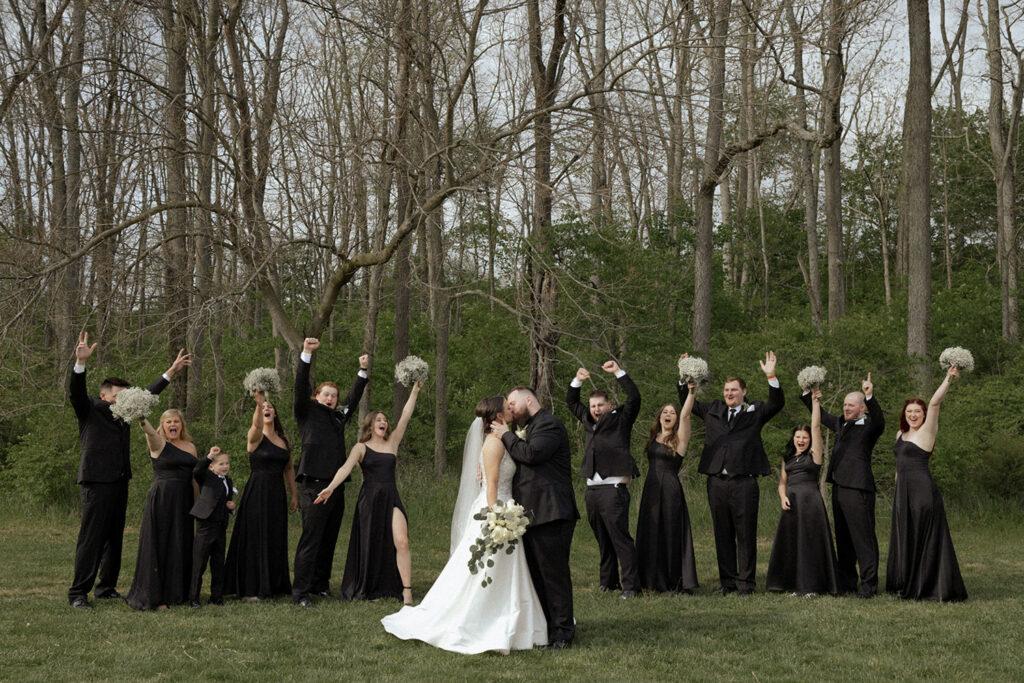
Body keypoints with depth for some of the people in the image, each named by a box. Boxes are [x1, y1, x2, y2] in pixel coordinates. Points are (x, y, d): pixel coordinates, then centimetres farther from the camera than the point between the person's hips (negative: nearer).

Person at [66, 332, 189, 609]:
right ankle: (78, 593, -5)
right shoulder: (90, 409, -1)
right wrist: (80, 362, -34)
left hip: (120, 482, 7)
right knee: (91, 538, -8)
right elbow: (75, 392, -19)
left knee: (115, 539, 10)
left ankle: (107, 588, 17)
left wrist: (171, 371, 27)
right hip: (97, 482, -7)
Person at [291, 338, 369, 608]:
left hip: (336, 486, 7)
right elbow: (300, 386, -7)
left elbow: (353, 398, 33)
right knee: (310, 540, -8)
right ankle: (300, 592, -7)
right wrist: (306, 353, -17)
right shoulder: (308, 412, 5)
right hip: (314, 486, -7)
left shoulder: (339, 416, 20)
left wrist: (363, 371, 28)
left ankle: (321, 584, 20)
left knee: (329, 540, 10)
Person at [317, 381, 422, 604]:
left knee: (401, 542, -12)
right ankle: (368, 591, 19)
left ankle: (407, 592, -14)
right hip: (369, 499, -2)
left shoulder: (392, 443, 13)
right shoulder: (361, 448, 2)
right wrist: (331, 487, -28)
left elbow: (405, 416, 10)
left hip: (391, 498, 3)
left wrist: (415, 391, 6)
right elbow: (346, 467, -13)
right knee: (371, 546, 4)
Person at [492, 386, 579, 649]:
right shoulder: (526, 429, 22)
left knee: (554, 573, -7)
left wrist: (506, 435, -8)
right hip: (530, 515, 10)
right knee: (535, 574, 12)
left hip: (550, 513, -10)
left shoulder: (549, 424, -8)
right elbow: (518, 464, 23)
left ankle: (563, 631, -2)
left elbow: (531, 453, -22)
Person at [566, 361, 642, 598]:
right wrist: (578, 380, 16)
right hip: (592, 489, 6)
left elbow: (634, 397, -8)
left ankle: (631, 585, -10)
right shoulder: (589, 421, 19)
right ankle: (608, 581, 20)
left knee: (620, 538, -10)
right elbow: (571, 402, 31)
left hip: (614, 488, -6)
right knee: (603, 540, 12)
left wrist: (618, 372, -8)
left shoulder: (620, 420, 4)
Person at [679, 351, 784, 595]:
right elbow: (687, 402, 26)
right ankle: (728, 581, 15)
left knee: (746, 535, -1)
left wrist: (771, 377, -19)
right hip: (717, 482, 4)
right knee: (723, 535, 8)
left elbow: (777, 403, -8)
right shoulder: (713, 410, 16)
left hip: (743, 482, -4)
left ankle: (746, 582, 5)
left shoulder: (755, 412, 6)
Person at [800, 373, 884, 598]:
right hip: (839, 487, 9)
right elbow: (821, 415, 32)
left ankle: (869, 585, -5)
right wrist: (807, 393, 24)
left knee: (863, 537, -7)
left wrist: (870, 396, -39)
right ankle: (847, 583, 20)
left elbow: (879, 420, -25)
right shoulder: (841, 424, 19)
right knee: (843, 538, 13)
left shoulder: (869, 426, -3)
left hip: (858, 488, -8)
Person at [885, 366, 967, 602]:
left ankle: (928, 587, -3)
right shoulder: (901, 434, 16)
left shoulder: (926, 431, -5)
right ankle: (907, 586, 19)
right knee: (905, 538, 11)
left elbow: (934, 403, -18)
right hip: (903, 491, 8)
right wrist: (897, 488, 24)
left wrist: (948, 379, -23)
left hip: (923, 491, -8)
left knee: (926, 538, -6)